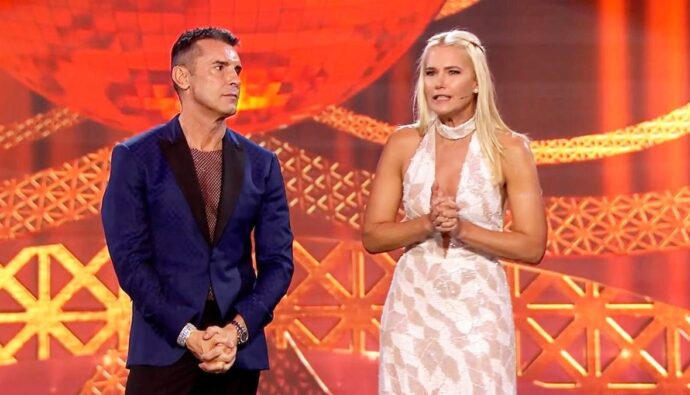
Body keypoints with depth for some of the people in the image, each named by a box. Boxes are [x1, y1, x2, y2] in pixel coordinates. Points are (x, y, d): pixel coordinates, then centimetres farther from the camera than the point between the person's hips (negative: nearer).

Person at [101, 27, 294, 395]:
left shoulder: (261, 164, 8)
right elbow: (130, 258, -6)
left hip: (239, 350, 3)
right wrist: (188, 335, -14)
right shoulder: (135, 157, 0)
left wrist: (237, 329, -9)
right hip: (164, 346, -3)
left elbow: (278, 260, 5)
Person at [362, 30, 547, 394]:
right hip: (413, 307, 2)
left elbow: (532, 247, -6)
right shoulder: (403, 144, 1)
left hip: (478, 309, -2)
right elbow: (372, 237, 1)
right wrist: (427, 223, -15)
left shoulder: (509, 149, -4)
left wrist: (462, 228, -17)